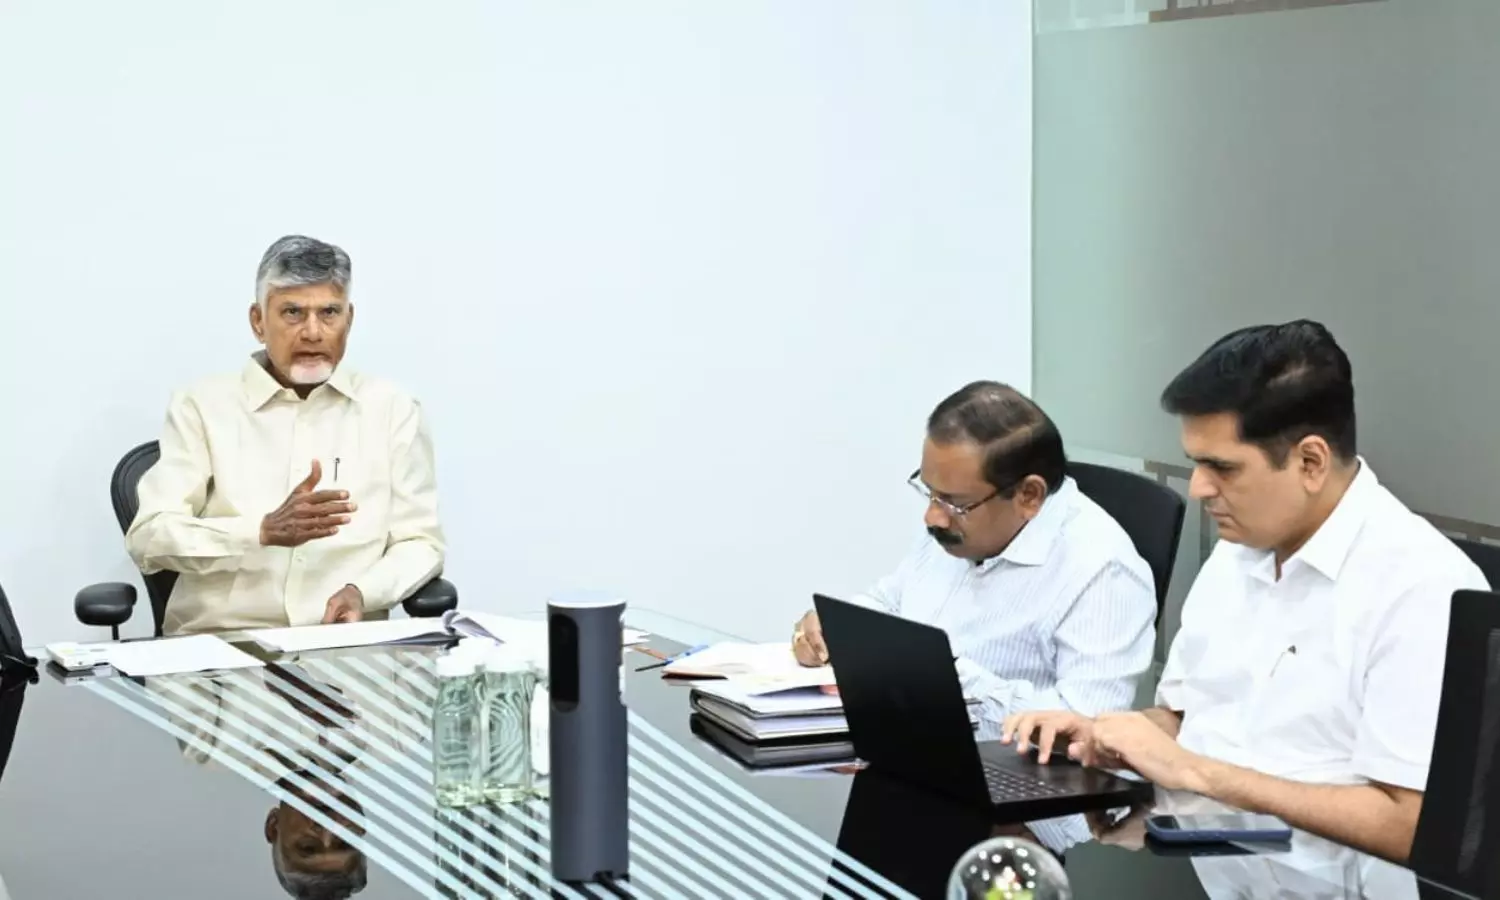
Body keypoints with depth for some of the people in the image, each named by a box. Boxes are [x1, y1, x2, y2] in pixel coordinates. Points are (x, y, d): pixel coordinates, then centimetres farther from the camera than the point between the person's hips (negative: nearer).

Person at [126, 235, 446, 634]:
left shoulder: (392, 410, 10)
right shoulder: (202, 406, 5)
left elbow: (420, 543, 8)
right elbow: (148, 539, -5)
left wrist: (362, 593, -13)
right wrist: (266, 531, -20)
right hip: (219, 642, -1)